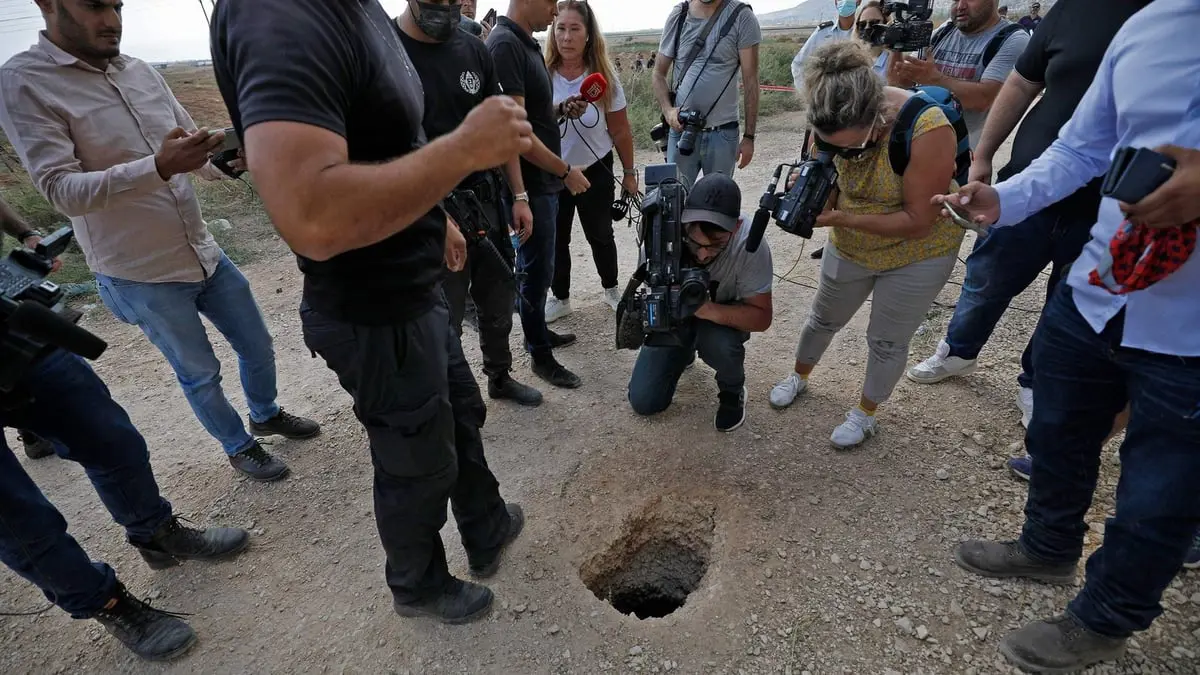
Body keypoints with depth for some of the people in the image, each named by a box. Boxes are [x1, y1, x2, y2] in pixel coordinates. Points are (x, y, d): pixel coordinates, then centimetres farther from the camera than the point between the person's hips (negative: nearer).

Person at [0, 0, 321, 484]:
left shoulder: (142, 71, 4)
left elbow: (194, 147, 9)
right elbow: (61, 190, -20)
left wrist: (229, 159, -13)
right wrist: (158, 167, -35)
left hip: (205, 253, 6)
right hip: (141, 276, -5)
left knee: (257, 346, 17)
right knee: (200, 374, 10)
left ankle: (266, 415, 44)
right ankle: (239, 448, 33)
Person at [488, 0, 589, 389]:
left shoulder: (528, 44, 12)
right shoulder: (504, 44, -17)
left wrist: (561, 109, 3)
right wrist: (565, 170, -17)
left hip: (544, 180, 9)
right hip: (530, 182, -9)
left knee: (540, 265, 18)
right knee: (536, 268, 1)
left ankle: (539, 333, 34)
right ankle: (540, 355, 16)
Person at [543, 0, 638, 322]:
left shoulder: (604, 78, -11)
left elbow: (620, 131, -2)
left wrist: (629, 172, 4)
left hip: (595, 171, 0)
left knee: (600, 235, 13)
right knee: (555, 238, 8)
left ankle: (610, 288, 37)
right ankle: (560, 298, 28)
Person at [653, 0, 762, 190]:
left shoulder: (741, 16, -3)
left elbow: (750, 80, -2)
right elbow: (659, 73, 10)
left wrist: (749, 135, -5)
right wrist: (668, 110, -9)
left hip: (722, 133, -2)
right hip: (681, 130, 2)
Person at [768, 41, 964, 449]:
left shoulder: (927, 129, -34)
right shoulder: (834, 125, -20)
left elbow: (917, 221, -29)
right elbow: (830, 182, -6)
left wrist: (842, 219, -37)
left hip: (916, 254, -4)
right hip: (849, 247, 4)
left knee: (887, 342, 9)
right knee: (823, 319, 21)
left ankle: (866, 414, 34)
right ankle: (799, 377, 48)